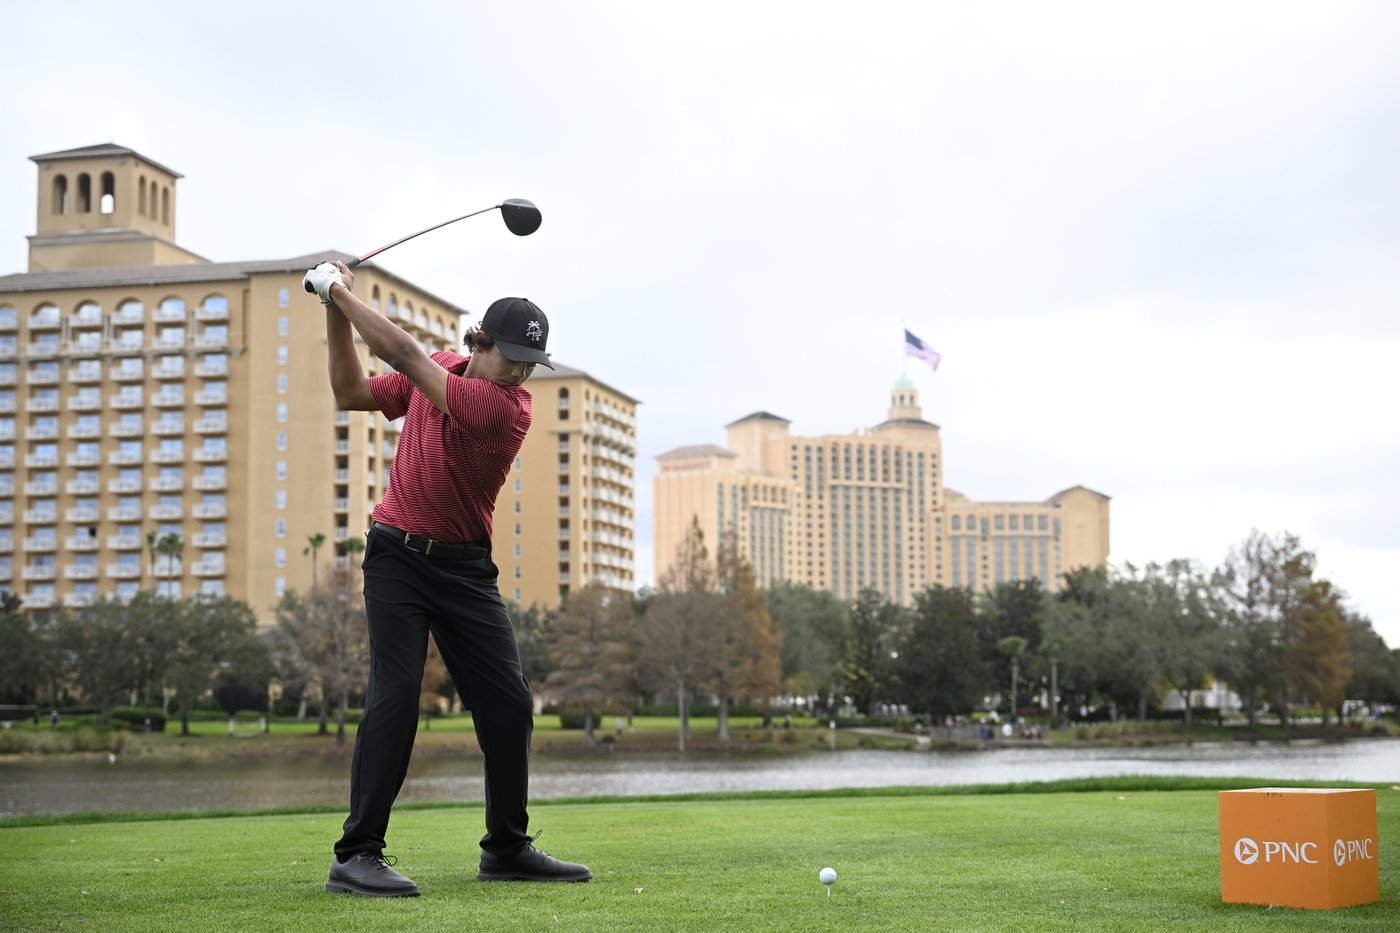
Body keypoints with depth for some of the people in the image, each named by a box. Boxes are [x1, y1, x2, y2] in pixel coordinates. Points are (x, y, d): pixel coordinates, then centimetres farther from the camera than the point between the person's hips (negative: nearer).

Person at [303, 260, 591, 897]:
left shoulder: (510, 407, -15)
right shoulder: (439, 369, 2)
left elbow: (405, 355, -22)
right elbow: (352, 394, 8)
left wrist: (343, 291, -16)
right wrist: (337, 314, -2)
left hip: (465, 568, 0)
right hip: (397, 554, 1)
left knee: (509, 704, -1)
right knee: (395, 690, -15)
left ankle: (507, 849, 17)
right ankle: (356, 855, -14)